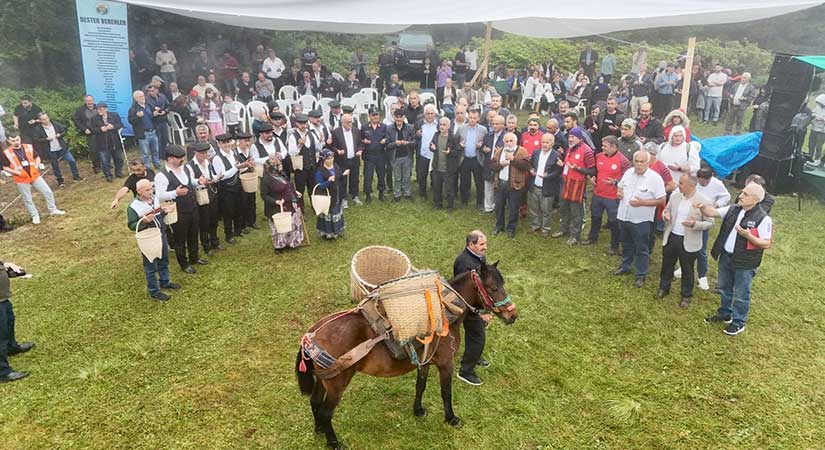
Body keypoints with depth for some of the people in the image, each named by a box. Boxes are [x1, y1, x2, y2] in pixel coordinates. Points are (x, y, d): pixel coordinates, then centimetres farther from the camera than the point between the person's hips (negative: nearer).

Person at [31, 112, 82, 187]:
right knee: (55, 166, 9)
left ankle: (76, 176, 17)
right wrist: (46, 139, -21)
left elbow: (64, 131, 7)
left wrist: (60, 135, -14)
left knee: (72, 161, 2)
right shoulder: (37, 129, -10)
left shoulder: (55, 124, -2)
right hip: (51, 151, -2)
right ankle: (60, 180, 24)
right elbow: (35, 139, -12)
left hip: (62, 148, 2)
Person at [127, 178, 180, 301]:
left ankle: (164, 282, 43)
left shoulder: (154, 198, 1)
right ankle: (154, 292, 17)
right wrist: (144, 221, -31)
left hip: (161, 235, 7)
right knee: (151, 267, 6)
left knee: (164, 261, 22)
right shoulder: (133, 207, -19)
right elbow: (131, 225, -17)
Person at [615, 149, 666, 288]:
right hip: (624, 216, 6)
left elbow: (661, 200, -15)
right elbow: (620, 187, 18)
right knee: (626, 245, 23)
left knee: (642, 249, 6)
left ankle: (641, 275, 17)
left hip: (641, 220, -6)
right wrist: (619, 192, -6)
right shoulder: (628, 172, 2)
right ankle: (625, 266, 40)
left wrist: (641, 202, -25)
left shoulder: (655, 178, -16)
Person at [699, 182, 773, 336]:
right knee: (724, 289, 23)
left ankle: (738, 323, 27)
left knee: (741, 295, 9)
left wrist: (748, 236, -31)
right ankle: (724, 314, 42)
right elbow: (713, 212, 0)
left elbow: (766, 244, -16)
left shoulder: (763, 218, -18)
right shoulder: (733, 209, -1)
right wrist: (702, 206, -21)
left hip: (745, 264, -6)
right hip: (726, 257, 6)